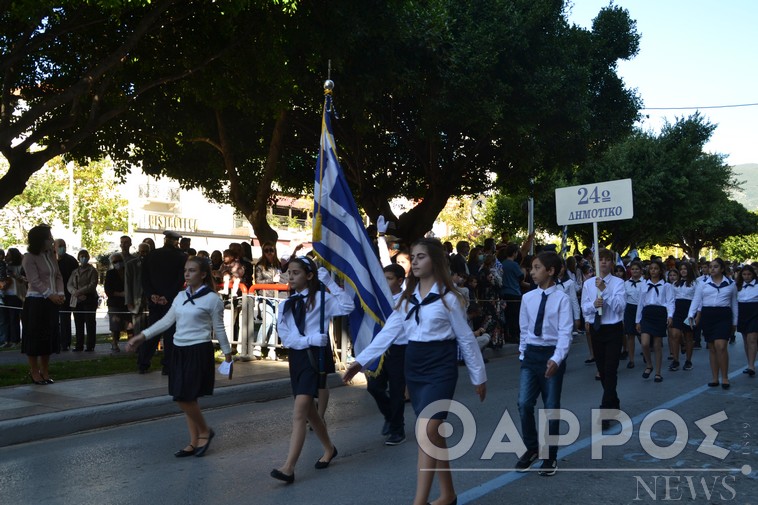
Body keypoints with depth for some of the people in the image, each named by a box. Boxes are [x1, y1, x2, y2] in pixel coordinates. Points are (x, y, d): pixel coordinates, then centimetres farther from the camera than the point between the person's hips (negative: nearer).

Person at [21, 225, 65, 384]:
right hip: (35, 301, -6)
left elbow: (58, 276, 9)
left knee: (49, 336, 9)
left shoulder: (51, 256, 11)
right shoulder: (29, 258, -8)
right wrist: (50, 295, -21)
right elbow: (34, 280, -15)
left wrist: (60, 293, -6)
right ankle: (34, 371, 9)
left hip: (51, 302, 6)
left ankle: (45, 371, 18)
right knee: (34, 336, 0)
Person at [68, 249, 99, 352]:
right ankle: (79, 345, 9)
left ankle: (90, 345, 0)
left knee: (90, 323, -3)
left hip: (89, 300, -4)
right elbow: (69, 285, 9)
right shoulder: (75, 271, 18)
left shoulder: (92, 270, 3)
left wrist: (80, 291, -16)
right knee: (78, 324, 4)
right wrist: (76, 293, -10)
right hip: (76, 301, 4)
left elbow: (92, 285, -8)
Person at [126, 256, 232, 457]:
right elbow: (166, 321, 9)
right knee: (186, 399, 10)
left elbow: (219, 329, -3)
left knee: (184, 397, -9)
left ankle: (205, 431, 14)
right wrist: (142, 336, 3)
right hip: (179, 350, 7)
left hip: (199, 351, -7)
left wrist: (227, 352, 1)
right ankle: (194, 442, 20)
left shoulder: (212, 298, -8)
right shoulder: (180, 296, 9)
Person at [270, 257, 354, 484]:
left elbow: (347, 306, -21)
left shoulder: (321, 298, -4)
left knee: (299, 412, -15)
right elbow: (285, 337, 1)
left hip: (316, 357, -7)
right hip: (296, 357, 7)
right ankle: (329, 448, 39)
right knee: (308, 410, 17)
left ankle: (289, 467, -16)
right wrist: (310, 340, -15)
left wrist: (329, 282, -18)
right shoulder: (286, 305, 10)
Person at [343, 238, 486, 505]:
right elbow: (389, 332, 4)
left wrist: (478, 376, 1)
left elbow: (466, 338, -3)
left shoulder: (448, 297, -7)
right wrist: (360, 360, -3)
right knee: (433, 433, 13)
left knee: (426, 432, -15)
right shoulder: (408, 297, 9)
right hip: (413, 367, 6)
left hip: (440, 368, -6)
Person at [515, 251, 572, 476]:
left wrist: (556, 359, -25)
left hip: (552, 355, -3)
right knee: (524, 404, -4)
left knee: (551, 407, 7)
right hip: (531, 354, 4)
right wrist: (523, 354, 11)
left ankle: (550, 457, 23)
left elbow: (565, 333, -15)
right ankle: (531, 448, 19)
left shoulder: (562, 299, -11)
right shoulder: (527, 298, 3)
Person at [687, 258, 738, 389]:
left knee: (721, 346, -15)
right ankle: (714, 378, 13)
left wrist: (734, 323, 13)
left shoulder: (731, 284, 8)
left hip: (723, 316, -2)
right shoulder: (703, 284, 7)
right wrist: (691, 315, -9)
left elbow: (734, 304, 13)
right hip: (707, 315, 2)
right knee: (712, 348, 7)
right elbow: (696, 301, 4)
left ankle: (725, 377, -2)